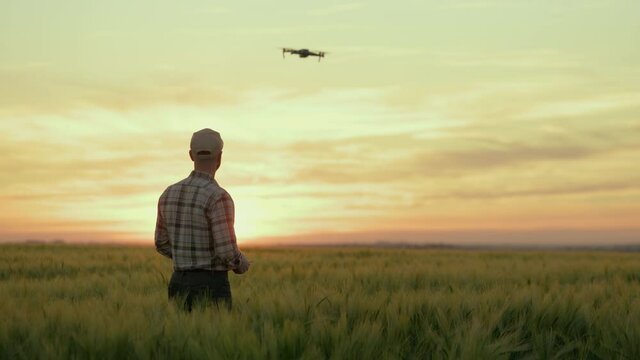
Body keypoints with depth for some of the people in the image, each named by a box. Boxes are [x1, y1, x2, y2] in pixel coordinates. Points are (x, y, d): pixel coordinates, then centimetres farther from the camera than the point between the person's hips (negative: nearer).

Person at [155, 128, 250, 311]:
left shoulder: (169, 194, 5)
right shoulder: (219, 197, -18)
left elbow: (162, 244, 16)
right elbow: (228, 253, -21)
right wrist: (242, 265, 4)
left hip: (180, 288, 7)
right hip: (211, 291, -7)